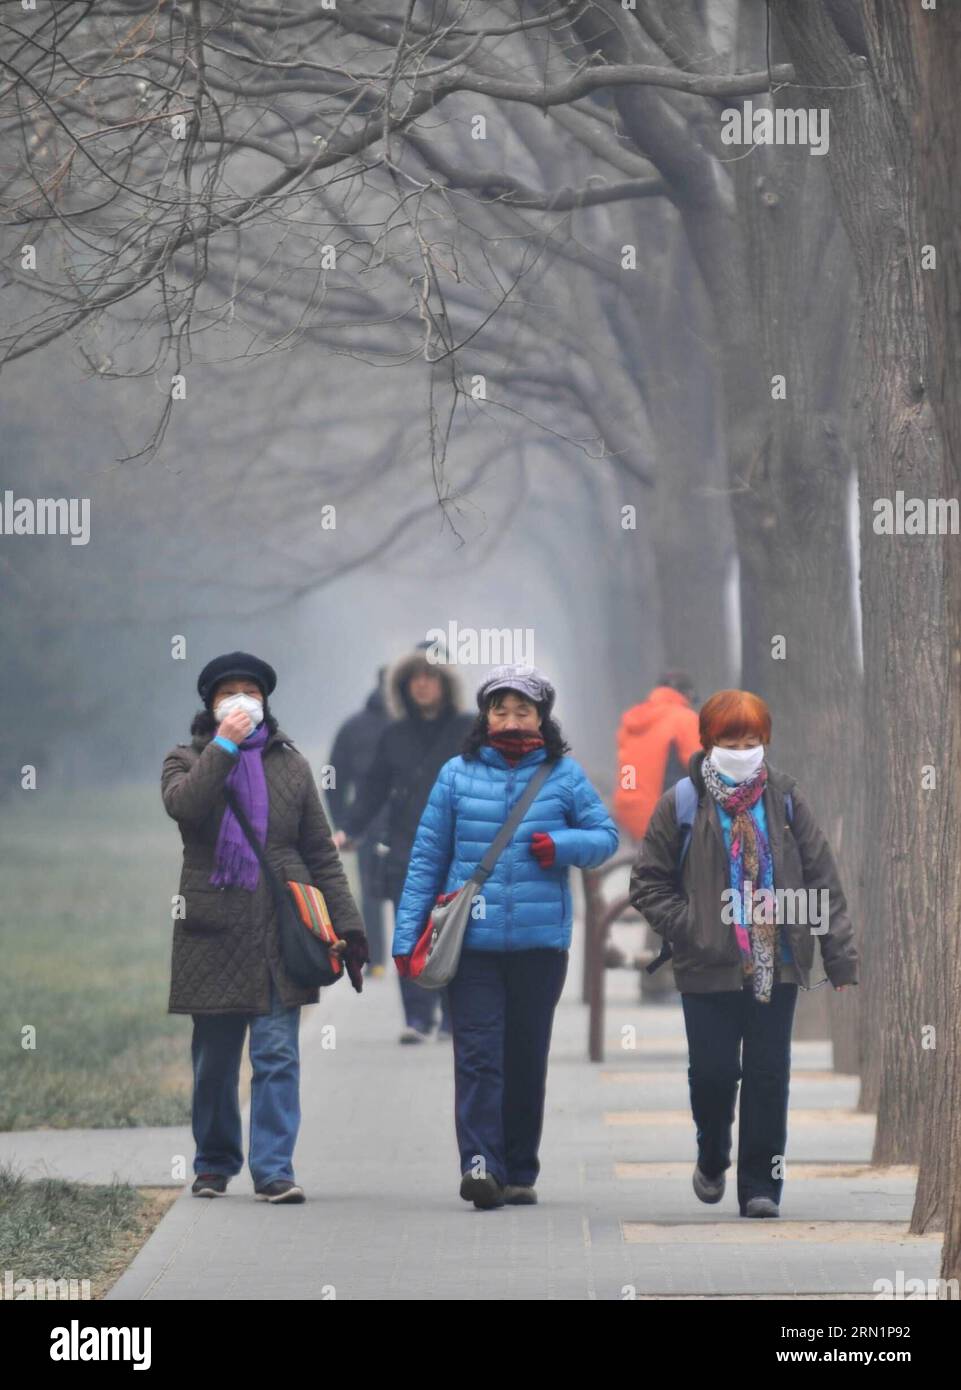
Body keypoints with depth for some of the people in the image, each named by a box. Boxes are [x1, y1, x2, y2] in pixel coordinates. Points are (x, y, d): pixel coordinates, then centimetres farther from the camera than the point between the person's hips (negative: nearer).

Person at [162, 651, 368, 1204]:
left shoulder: (289, 764, 13)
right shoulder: (188, 759, 9)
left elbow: (322, 853, 12)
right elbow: (182, 804, -16)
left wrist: (348, 926, 5)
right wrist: (224, 746, -14)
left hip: (281, 930, 0)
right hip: (212, 931, 0)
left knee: (278, 1055, -7)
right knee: (214, 1060, 7)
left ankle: (274, 1169, -9)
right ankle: (215, 1163, 22)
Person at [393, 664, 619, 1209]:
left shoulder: (564, 775, 5)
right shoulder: (458, 774, 5)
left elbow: (607, 835, 12)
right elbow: (427, 858, 8)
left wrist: (562, 845, -9)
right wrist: (408, 934, 4)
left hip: (540, 941, 1)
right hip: (472, 939, -1)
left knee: (527, 1057, 9)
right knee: (477, 1052, -12)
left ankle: (520, 1171, 16)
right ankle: (480, 1161, -20)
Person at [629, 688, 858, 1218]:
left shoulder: (785, 799, 4)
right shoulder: (682, 804, -2)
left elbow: (821, 879, 5)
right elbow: (647, 883, 3)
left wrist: (840, 955, 1)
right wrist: (689, 930, -9)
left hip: (777, 965, 1)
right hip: (709, 970, -1)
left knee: (768, 1075, 1)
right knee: (712, 1071, 2)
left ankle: (760, 1183, 9)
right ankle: (712, 1159, 29)